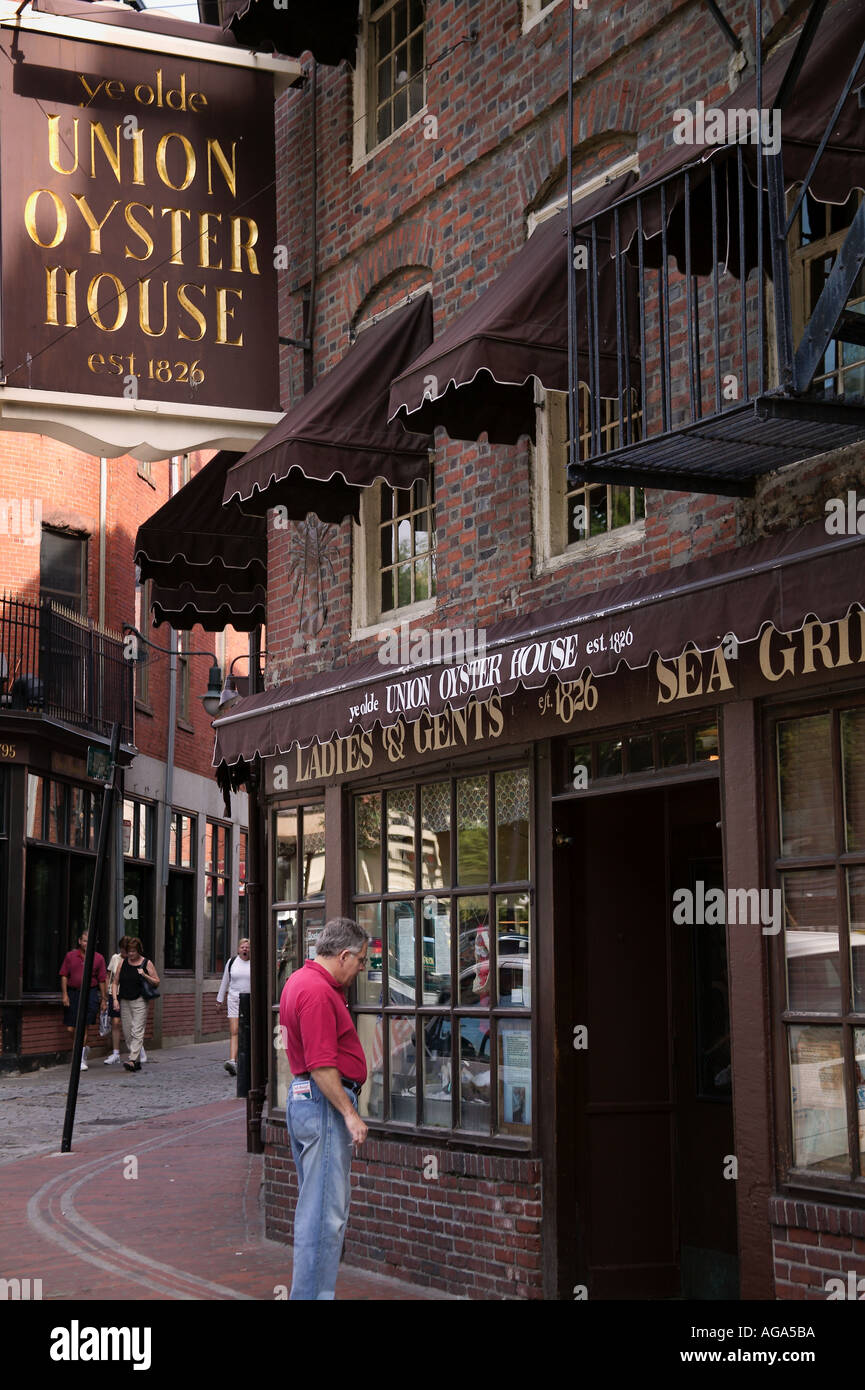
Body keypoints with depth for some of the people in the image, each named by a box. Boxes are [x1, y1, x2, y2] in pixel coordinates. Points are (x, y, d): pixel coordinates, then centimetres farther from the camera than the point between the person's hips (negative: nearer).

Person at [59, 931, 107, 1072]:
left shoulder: (99, 958, 3)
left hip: (90, 993, -2)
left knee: (83, 1026, -10)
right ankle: (83, 1048, 30)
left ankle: (81, 1059, -5)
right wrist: (64, 994, -3)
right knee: (70, 1029, 3)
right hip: (73, 993, 2)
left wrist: (103, 999, 6)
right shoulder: (70, 956, 5)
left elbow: (101, 980, 6)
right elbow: (64, 976, 6)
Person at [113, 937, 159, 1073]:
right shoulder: (123, 963, 9)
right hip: (124, 1001, 4)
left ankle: (133, 1060, -20)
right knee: (127, 1032, 5)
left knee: (137, 1031, -13)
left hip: (139, 1002, -4)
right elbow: (116, 982, 12)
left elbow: (157, 982, 3)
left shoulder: (147, 963, 0)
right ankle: (138, 1062, 14)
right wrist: (115, 998, 0)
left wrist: (145, 975, -13)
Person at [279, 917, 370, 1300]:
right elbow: (322, 1065, -24)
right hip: (325, 1103, -11)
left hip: (302, 1098, 11)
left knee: (315, 1206, 17)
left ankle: (307, 1291, 24)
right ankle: (313, 1292, -4)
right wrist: (349, 1113, -21)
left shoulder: (301, 980, 13)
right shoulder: (318, 992, -20)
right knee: (326, 1212, -7)